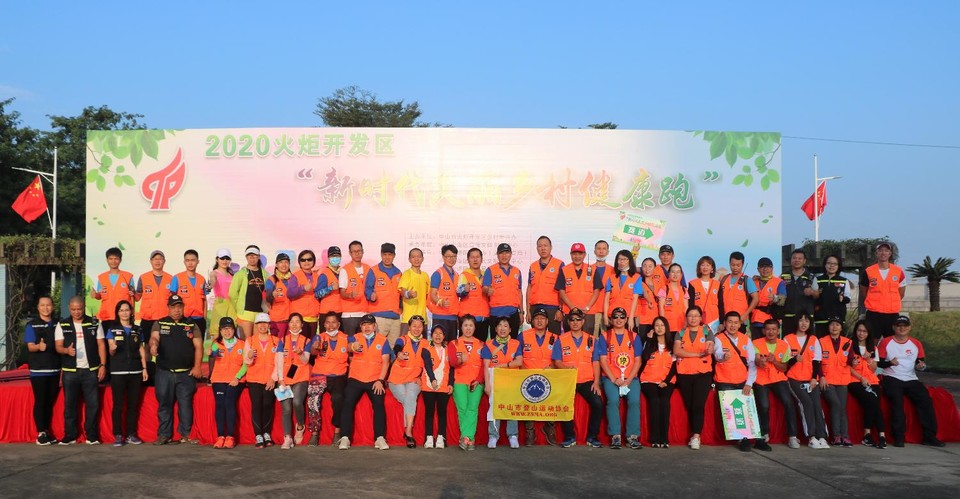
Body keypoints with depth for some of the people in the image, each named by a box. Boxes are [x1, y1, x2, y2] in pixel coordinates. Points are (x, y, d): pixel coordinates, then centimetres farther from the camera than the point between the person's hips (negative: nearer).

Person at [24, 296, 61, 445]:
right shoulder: (31, 325, -1)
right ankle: (41, 434, 2)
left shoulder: (57, 325, 9)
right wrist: (39, 346, -31)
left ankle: (47, 432, 14)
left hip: (55, 370, 3)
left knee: (50, 402, 7)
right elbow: (30, 347, -7)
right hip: (38, 370, -3)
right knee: (40, 401, -3)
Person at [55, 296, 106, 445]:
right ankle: (70, 435, 13)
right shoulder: (62, 325, 5)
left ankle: (92, 436, 8)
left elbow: (101, 345, 6)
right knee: (70, 404, 5)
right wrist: (67, 350, -22)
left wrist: (102, 365, -3)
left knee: (93, 404, 0)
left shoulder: (94, 323, 5)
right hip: (70, 371, 0)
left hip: (90, 370, 0)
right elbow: (58, 347, 1)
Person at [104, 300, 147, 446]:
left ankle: (131, 434, 12)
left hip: (135, 372, 3)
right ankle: (118, 436, 0)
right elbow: (111, 352, -1)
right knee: (118, 405, -3)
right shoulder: (112, 329, 3)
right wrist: (113, 348, -24)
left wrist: (144, 368, 5)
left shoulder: (137, 330, 11)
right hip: (118, 372, -3)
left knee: (133, 404, 5)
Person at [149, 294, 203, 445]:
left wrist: (197, 366, -5)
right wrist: (153, 345, -34)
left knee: (186, 404, -1)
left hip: (186, 373, 0)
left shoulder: (191, 325, 8)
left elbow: (198, 346, 4)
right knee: (164, 404, 5)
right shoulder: (159, 324, 8)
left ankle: (186, 435, 5)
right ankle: (164, 435, 12)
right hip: (164, 372, 0)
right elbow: (154, 337, -10)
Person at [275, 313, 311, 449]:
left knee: (297, 402, -25)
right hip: (285, 379, 2)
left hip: (301, 379, -2)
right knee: (286, 408, -9)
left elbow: (305, 361, -4)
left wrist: (300, 353, -26)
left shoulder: (306, 341, 7)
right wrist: (281, 380, -6)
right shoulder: (282, 341, 10)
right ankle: (287, 438, -8)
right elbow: (279, 361, 3)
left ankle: (300, 426, 1)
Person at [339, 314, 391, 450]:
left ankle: (380, 438, -19)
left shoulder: (383, 340, 8)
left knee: (379, 404, -21)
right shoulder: (355, 338, 7)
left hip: (375, 381, 0)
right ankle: (345, 438, -17)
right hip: (355, 379, 0)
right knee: (348, 403, -19)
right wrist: (353, 347, -43)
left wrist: (380, 380, -11)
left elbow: (386, 361, 1)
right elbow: (349, 346, -17)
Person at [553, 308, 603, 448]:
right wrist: (566, 367, -18)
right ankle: (569, 437, -10)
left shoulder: (591, 340, 14)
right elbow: (557, 361, 4)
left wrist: (596, 382, -4)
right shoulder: (561, 339, 10)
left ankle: (592, 437, -4)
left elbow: (595, 363, 9)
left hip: (587, 380, 1)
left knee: (598, 403, -24)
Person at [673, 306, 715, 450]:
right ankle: (695, 436, 14)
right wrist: (697, 354, -12)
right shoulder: (681, 333, 9)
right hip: (684, 374, 2)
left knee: (698, 405, -12)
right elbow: (676, 350, -6)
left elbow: (711, 349, -9)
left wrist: (709, 350, -34)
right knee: (689, 406, 5)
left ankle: (696, 436, -9)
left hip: (703, 374, -2)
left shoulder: (707, 331, 6)